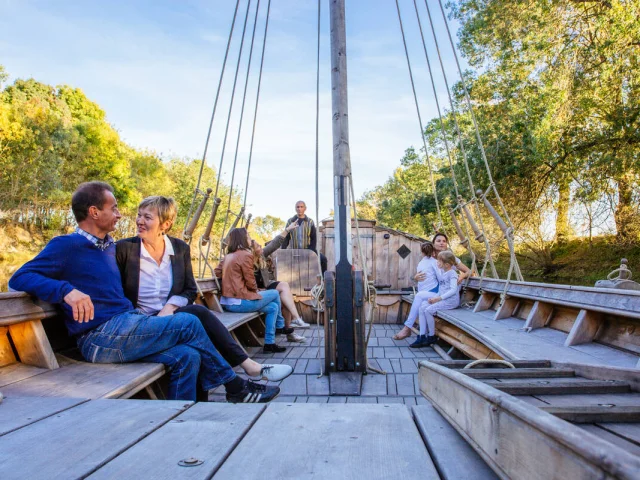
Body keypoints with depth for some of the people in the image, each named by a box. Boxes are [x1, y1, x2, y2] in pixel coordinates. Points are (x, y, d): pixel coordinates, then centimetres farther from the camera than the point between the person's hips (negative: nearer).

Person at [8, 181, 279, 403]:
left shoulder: (110, 246, 21)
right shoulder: (66, 246, -2)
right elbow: (19, 278, -12)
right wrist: (67, 290, -29)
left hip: (126, 328, 7)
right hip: (101, 338, -7)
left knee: (187, 356, -16)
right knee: (188, 323, -15)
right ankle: (235, 386, 0)